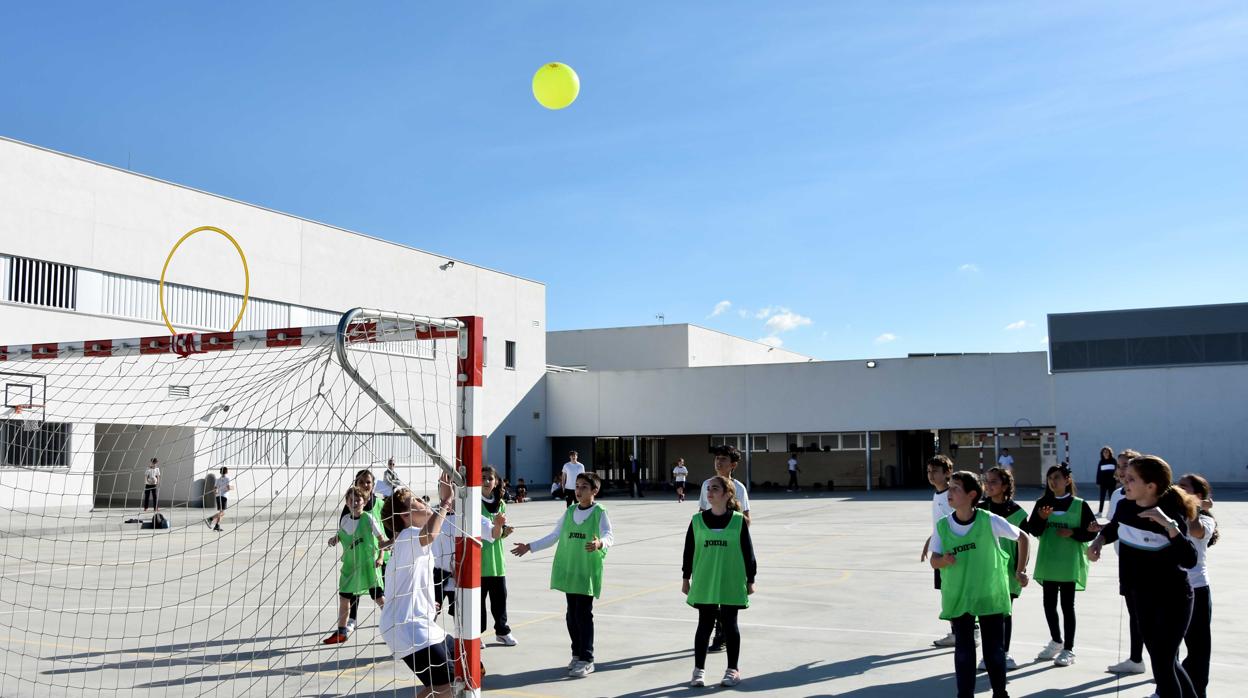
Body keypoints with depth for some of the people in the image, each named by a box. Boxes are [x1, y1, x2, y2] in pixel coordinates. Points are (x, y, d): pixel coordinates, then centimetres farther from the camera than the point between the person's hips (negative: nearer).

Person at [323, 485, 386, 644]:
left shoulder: (369, 517, -11)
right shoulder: (345, 519, 4)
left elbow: (381, 537, -8)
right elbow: (340, 534, 20)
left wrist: (380, 557, -17)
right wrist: (334, 539, -2)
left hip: (369, 563, -6)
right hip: (350, 565, 6)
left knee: (379, 598, -5)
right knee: (343, 597, 12)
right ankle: (342, 632, 28)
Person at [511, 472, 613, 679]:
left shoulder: (600, 512, -6)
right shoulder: (569, 512, 11)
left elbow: (609, 534, -20)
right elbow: (554, 536, 17)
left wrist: (600, 543, -43)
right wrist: (529, 547, 14)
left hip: (588, 571, -5)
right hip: (569, 571, 5)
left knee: (583, 614, -5)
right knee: (572, 614, 11)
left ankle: (586, 660, 2)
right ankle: (577, 654, 24)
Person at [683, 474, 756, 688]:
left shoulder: (738, 520, -5)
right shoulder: (698, 520, 0)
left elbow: (748, 551, 0)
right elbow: (689, 550, 6)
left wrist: (750, 580, 2)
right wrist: (686, 578, 7)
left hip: (731, 584, -1)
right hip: (704, 584, 1)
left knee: (729, 624, 7)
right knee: (705, 625, 7)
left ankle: (733, 670, 20)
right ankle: (699, 670, 16)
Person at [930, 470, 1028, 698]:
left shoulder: (990, 521, -13)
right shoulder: (942, 526, -7)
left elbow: (1022, 538, 2)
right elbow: (934, 561, -4)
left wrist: (1020, 570, 4)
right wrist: (944, 560, -26)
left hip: (990, 595, -1)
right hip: (957, 598, 1)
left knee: (994, 650, 9)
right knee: (963, 650, 5)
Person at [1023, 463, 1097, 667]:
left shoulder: (1079, 505, -6)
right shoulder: (1042, 503, 3)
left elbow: (1091, 532, -4)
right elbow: (1033, 531, -1)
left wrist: (1072, 532, -19)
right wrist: (1041, 518, -19)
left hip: (1069, 563, -4)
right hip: (1048, 562, 4)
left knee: (1067, 605, 1)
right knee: (1049, 604, 12)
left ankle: (1068, 650, 10)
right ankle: (1056, 642, 31)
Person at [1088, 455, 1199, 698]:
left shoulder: (1171, 514, -23)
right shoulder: (1124, 506, -6)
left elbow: (1190, 560, -36)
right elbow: (1113, 528, 18)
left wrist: (1168, 525, -45)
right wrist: (1099, 541, -2)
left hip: (1172, 598, -7)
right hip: (1140, 595, 7)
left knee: (1162, 662, -4)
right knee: (1162, 658, 18)